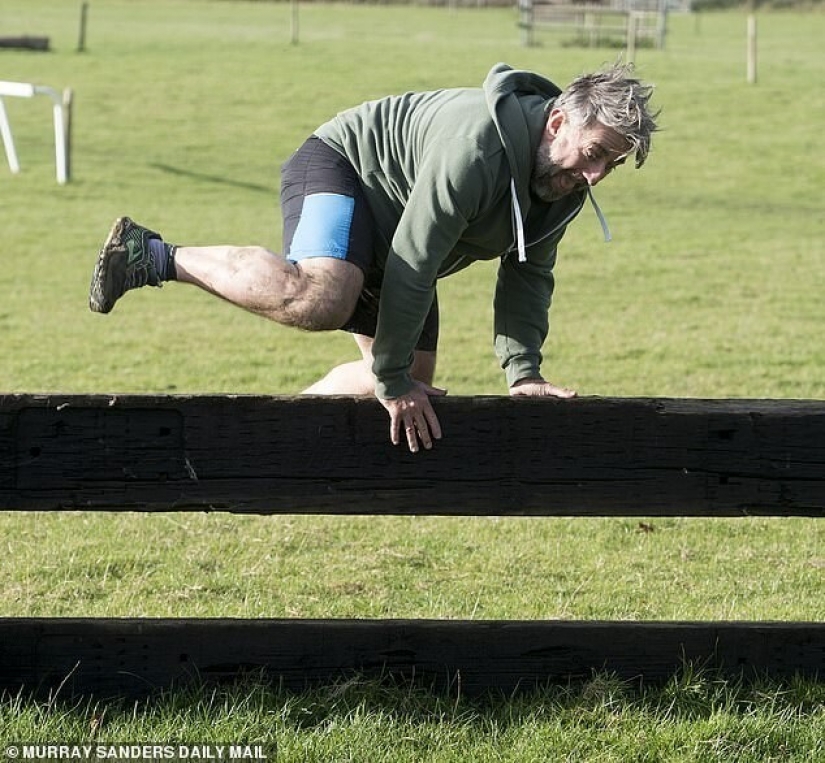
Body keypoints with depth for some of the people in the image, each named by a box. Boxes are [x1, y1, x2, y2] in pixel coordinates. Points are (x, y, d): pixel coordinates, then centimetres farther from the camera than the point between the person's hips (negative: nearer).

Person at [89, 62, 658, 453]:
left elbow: (527, 276, 6)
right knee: (321, 298, -40)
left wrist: (522, 371, -7)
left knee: (411, 379, 10)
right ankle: (154, 257, -25)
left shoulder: (566, 186, -6)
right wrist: (393, 379, -27)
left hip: (388, 237, 10)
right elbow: (412, 261, -32)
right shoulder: (479, 142, -34)